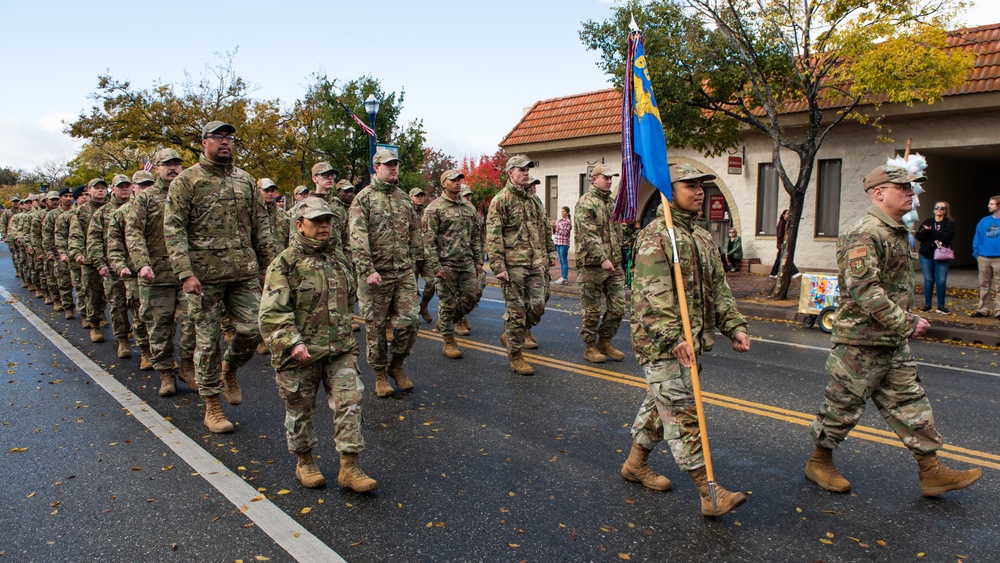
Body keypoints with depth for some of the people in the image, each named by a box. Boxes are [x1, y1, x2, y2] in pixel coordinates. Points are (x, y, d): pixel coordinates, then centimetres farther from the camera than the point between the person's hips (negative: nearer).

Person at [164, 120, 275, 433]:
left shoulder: (246, 181, 12)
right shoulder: (186, 181, -1)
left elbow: (261, 226, 13)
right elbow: (173, 229, -7)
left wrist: (269, 266, 7)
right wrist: (185, 273, -16)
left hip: (245, 272, 4)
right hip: (205, 275, -3)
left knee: (252, 330, -2)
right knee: (208, 340, 4)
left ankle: (230, 369, 30)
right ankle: (212, 405, 18)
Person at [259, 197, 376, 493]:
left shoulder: (337, 257, 11)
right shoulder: (285, 263, -9)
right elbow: (271, 313, -15)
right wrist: (292, 343, -26)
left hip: (339, 349, 5)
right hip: (300, 353, -4)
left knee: (349, 402, -3)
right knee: (300, 410, 10)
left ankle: (349, 468, 5)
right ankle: (304, 462, 31)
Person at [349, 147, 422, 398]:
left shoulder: (404, 198, 14)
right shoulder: (364, 198, -3)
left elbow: (415, 233, 19)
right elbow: (357, 238, -12)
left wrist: (416, 262, 14)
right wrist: (367, 270, -21)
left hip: (404, 273, 4)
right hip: (375, 274, -4)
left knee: (408, 321, -2)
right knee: (375, 326, 5)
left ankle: (397, 365, 21)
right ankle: (380, 374, 20)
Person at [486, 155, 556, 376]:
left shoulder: (534, 198, 17)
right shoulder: (500, 200, -5)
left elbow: (544, 228, 25)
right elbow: (493, 236, -11)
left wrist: (550, 253, 18)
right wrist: (498, 266, -17)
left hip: (536, 263, 7)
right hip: (513, 264, -6)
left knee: (537, 306, 4)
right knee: (516, 310, -1)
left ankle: (510, 336, 27)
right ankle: (516, 357, 10)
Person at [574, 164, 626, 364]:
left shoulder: (612, 202, 17)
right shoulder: (586, 202, -8)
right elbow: (588, 235, -18)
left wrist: (619, 257, 19)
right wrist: (602, 259, -23)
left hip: (614, 265, 8)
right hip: (592, 265, -7)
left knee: (618, 307, 7)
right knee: (592, 309, 2)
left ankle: (605, 341, 22)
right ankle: (590, 347, 15)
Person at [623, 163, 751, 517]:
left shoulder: (702, 238, 15)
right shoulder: (655, 236, -13)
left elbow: (718, 288, 18)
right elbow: (653, 297, -22)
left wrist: (734, 326, 8)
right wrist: (674, 339, -27)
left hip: (690, 341, 9)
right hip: (659, 343, -9)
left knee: (660, 404, 18)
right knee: (682, 413, -5)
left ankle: (636, 464, 34)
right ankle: (709, 493, 0)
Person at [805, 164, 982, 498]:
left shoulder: (898, 232, 13)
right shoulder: (864, 235, -19)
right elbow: (864, 292, -27)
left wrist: (904, 325, 21)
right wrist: (907, 323, -23)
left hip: (894, 342, 10)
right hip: (860, 341, -10)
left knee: (910, 402, 13)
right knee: (844, 405, 4)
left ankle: (931, 473, 22)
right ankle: (819, 463, 20)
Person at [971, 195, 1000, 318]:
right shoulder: (984, 221, 7)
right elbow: (977, 238, 9)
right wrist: (976, 252, 1)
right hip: (983, 257, 4)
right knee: (984, 285, 10)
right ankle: (983, 309, 17)